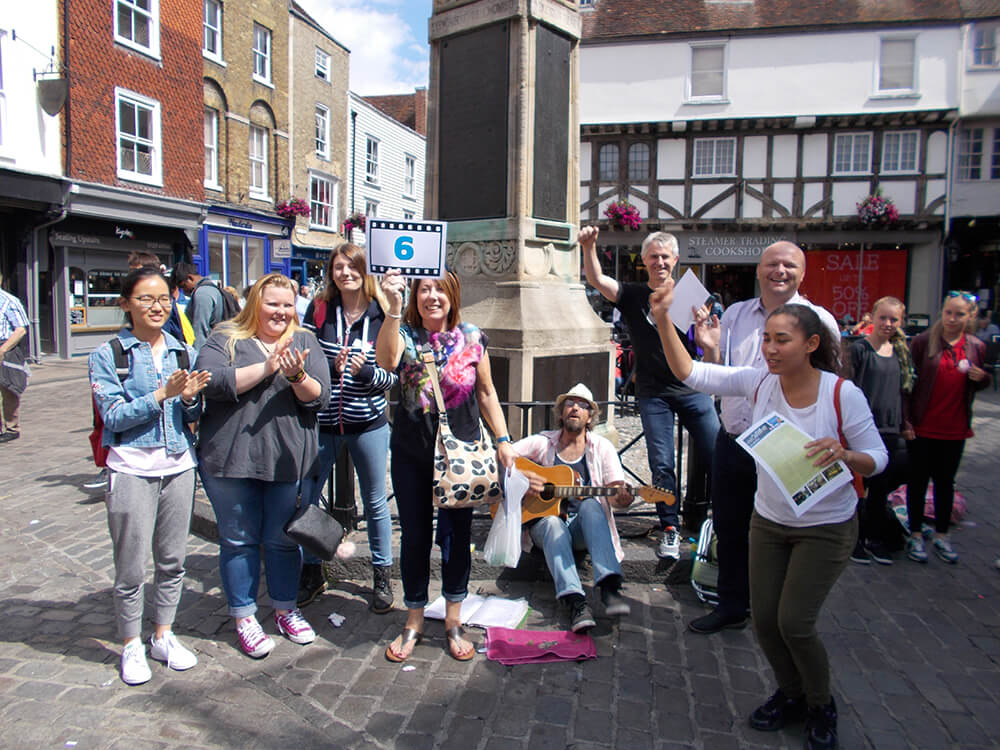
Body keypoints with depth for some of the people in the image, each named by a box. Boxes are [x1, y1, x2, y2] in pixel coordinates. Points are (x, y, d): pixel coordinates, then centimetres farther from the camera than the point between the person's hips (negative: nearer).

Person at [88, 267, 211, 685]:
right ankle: (131, 646, 23)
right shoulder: (107, 355, -4)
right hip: (131, 468, -3)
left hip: (179, 466, 4)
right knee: (131, 567, 3)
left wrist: (190, 398, -11)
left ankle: (164, 636, 30)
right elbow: (113, 416, -11)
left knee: (172, 560, 13)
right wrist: (162, 394, -20)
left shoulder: (183, 352, 7)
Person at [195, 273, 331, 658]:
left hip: (287, 460, 2)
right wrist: (267, 367, -18)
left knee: (283, 538, 12)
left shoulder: (304, 341, 8)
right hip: (230, 459, -1)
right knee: (238, 539, 9)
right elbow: (211, 381, -16)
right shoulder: (225, 338, 2)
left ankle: (285, 609, 31)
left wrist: (297, 375, -21)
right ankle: (244, 617, 26)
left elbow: (320, 397, -1)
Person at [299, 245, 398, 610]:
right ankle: (312, 573, 29)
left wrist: (366, 371, -21)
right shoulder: (319, 309, -1)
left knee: (375, 501, 11)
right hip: (322, 421, 1)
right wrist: (330, 366, -17)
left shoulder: (381, 315, -4)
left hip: (368, 423, -1)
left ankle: (381, 575, 30)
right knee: (304, 497, 6)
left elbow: (394, 375, -2)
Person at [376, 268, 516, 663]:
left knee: (457, 535, 9)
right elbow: (386, 360, -28)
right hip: (411, 455, 0)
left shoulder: (471, 338, -1)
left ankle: (453, 621, 28)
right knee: (414, 537, 10)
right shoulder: (405, 334, -4)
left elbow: (486, 393, 6)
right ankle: (414, 622, 28)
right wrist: (393, 309, -39)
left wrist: (503, 440, 2)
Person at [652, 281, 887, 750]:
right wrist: (663, 320, -23)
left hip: (826, 527, -4)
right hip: (768, 521, 4)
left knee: (794, 622, -4)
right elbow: (689, 373, -12)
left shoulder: (843, 394, -19)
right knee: (764, 618, 9)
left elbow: (877, 460, -12)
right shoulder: (759, 383, -10)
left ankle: (822, 708, 26)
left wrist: (844, 455, -34)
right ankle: (792, 695, 38)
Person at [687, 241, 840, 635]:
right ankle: (731, 606, 34)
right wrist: (710, 348, -7)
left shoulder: (818, 320, -5)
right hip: (731, 441, 5)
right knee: (729, 528, 16)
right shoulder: (734, 314, 8)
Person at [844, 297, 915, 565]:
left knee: (881, 488, 13)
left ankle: (875, 538, 27)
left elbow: (902, 391, 19)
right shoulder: (859, 348, -8)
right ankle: (856, 539, 18)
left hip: (891, 432, 6)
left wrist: (904, 424, 16)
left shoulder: (900, 351, 11)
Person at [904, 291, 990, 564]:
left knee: (945, 481, 13)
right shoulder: (923, 341, -7)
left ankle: (941, 534, 27)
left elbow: (979, 385, 16)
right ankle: (915, 535, 18)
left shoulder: (977, 347, 3)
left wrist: (982, 378, -9)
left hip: (954, 429, 3)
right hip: (923, 427, -3)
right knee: (918, 480, 6)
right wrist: (906, 419, -12)